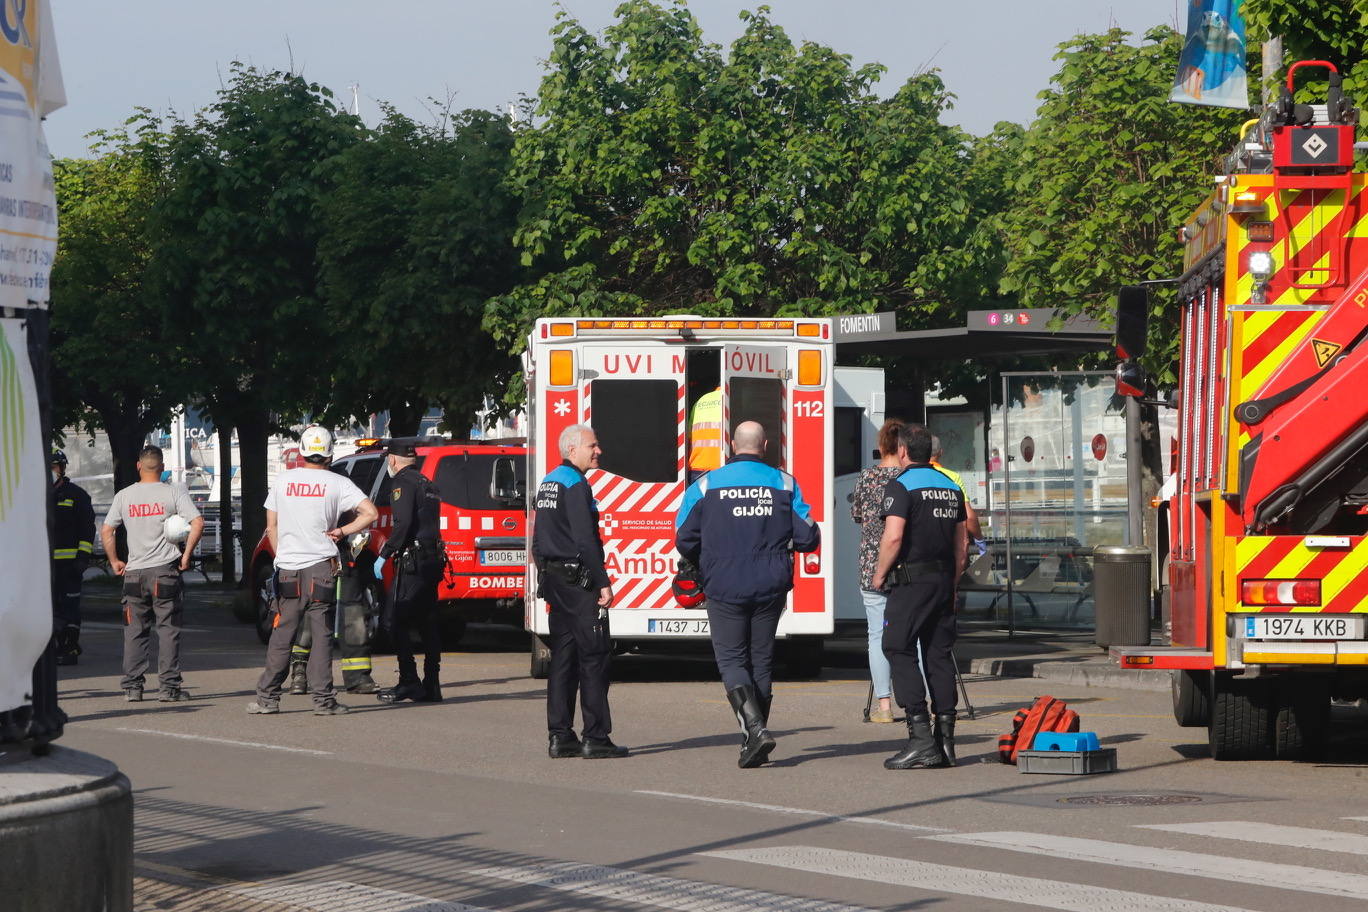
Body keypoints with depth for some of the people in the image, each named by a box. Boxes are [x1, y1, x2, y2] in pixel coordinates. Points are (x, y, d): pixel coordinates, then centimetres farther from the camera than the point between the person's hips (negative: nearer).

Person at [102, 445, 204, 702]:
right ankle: (169, 686, -1)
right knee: (169, 630, 2)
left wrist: (114, 561, 15)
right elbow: (197, 523, -13)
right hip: (165, 570, -2)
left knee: (134, 632, 9)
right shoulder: (174, 492, -2)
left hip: (134, 572, 2)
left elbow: (106, 531, 7)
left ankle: (132, 687, 6)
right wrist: (186, 555, -5)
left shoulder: (124, 496, 6)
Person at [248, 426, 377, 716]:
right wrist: (342, 531, -2)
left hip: (288, 569, 2)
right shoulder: (337, 483, -3)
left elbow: (271, 525, 9)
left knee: (281, 637, 7)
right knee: (321, 635, 0)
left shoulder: (283, 479, 5)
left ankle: (267, 697, 8)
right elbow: (370, 513, -12)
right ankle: (323, 699, -4)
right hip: (322, 567, -2)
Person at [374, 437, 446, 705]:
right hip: (433, 559, 9)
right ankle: (431, 685, 9)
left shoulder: (403, 483, -8)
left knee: (394, 620, -7)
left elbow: (404, 523, -20)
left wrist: (384, 555, -16)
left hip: (412, 562, -9)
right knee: (427, 622, 10)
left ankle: (409, 681, -12)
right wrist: (392, 545, 31)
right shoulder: (428, 484, 20)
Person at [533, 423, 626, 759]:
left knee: (563, 658, 11)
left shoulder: (548, 483, 16)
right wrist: (603, 583, -18)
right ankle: (595, 738, -8)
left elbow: (538, 540, 21)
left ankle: (559, 736, 10)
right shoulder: (575, 484, -14)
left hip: (553, 578, 10)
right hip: (579, 581, -10)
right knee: (594, 656, -6)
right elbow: (585, 539, -20)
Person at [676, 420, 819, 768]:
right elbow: (807, 538, -1)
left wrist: (705, 566, 21)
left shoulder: (706, 485, -3)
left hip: (725, 588, -2)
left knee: (731, 660, 3)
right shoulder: (784, 484, 0)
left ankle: (754, 727, -20)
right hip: (771, 589, 2)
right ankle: (754, 746, 14)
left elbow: (684, 541, 0)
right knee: (761, 660, 12)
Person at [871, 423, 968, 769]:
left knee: (899, 650, -5)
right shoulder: (950, 486, 15)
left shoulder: (902, 485, -9)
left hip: (912, 580, -7)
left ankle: (920, 737, -15)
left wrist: (880, 573, -7)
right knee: (939, 654, 9)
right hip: (944, 579, 7)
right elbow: (962, 542, 17)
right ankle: (945, 740, 5)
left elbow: (893, 536, -20)